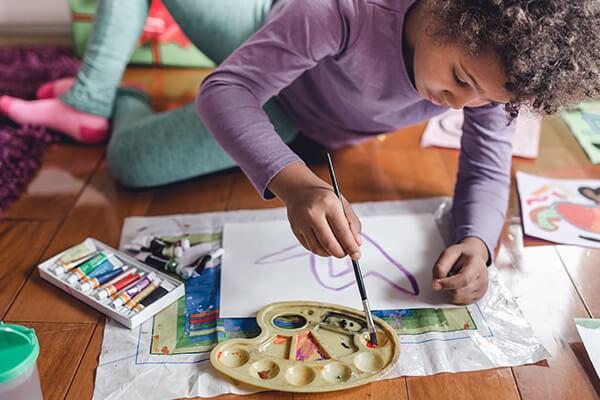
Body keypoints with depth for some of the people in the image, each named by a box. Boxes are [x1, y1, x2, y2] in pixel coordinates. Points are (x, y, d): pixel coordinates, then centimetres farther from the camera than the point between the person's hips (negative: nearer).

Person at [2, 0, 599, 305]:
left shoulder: (492, 56, -30)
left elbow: (487, 169, -22)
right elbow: (223, 89, -42)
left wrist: (476, 243, -45)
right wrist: (291, 180, -62)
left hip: (298, 120, 1)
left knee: (129, 163, -9)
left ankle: (126, 107, 29)